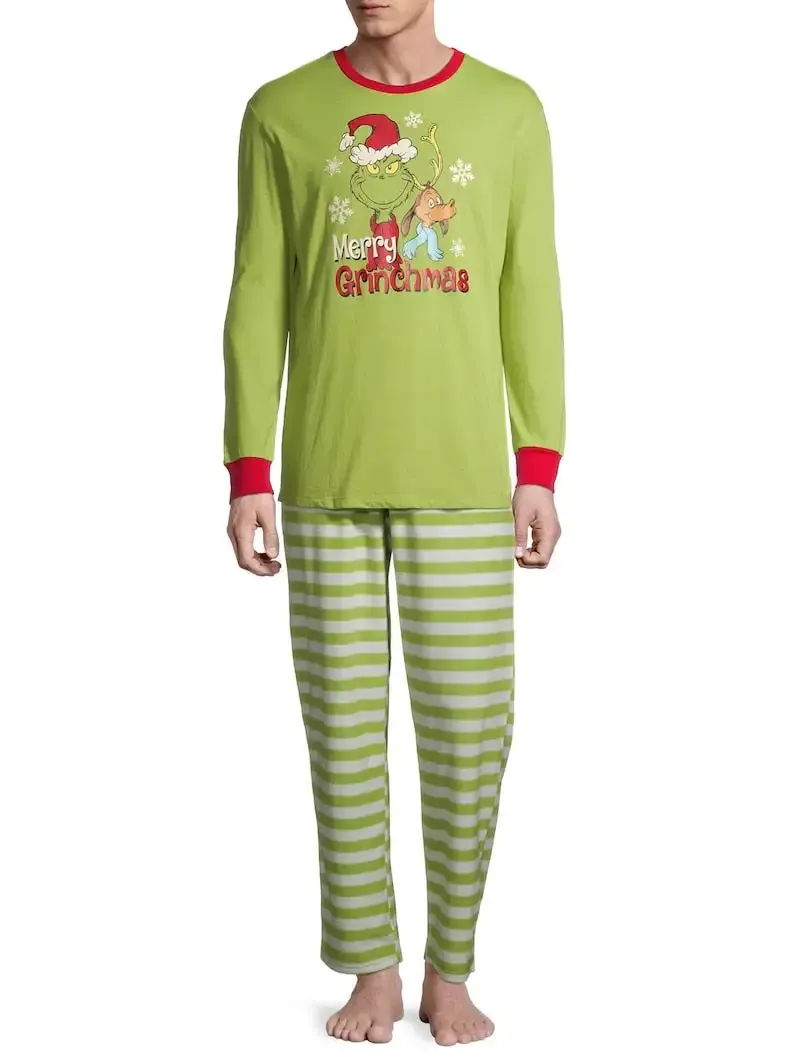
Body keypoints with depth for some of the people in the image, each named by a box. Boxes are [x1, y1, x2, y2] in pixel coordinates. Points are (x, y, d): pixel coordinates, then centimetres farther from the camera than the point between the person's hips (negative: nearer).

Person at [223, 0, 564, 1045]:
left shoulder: (509, 110, 5)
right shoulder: (281, 113, 4)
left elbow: (529, 301, 5)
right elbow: (258, 304, 2)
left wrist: (538, 473, -1)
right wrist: (247, 477, -4)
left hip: (460, 477, 0)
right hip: (328, 477, 0)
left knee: (468, 725, 0)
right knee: (345, 720, 3)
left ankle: (449, 972, 19)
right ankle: (374, 969, 20)